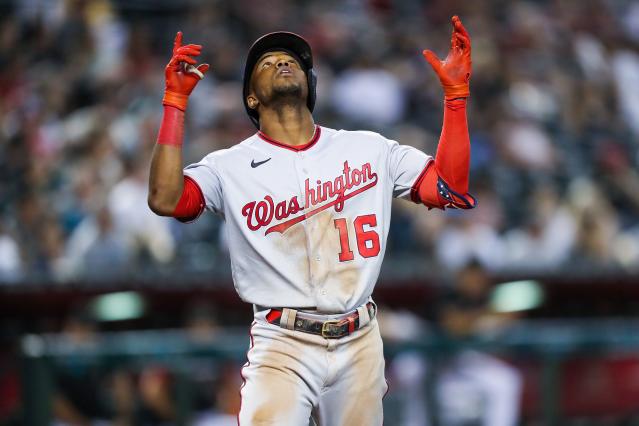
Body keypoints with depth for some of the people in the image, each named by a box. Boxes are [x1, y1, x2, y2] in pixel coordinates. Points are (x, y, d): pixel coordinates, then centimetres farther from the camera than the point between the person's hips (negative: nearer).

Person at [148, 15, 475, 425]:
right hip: (284, 345, -3)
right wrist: (175, 101, -15)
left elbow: (450, 188, 5)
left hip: (360, 345, 3)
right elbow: (165, 199, -13)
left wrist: (455, 93, -1)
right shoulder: (232, 166, 3)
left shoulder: (369, 149, 11)